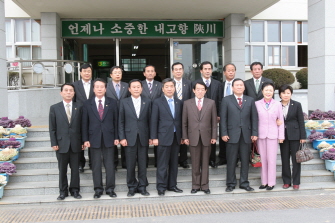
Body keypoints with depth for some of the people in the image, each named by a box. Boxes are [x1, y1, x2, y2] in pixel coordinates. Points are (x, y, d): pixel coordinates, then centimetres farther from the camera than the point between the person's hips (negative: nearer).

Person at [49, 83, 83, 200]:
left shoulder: (79, 107, 5)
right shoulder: (54, 108, 3)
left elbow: (82, 125, 4)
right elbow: (52, 128, 2)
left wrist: (83, 141, 0)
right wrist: (54, 143, -4)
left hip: (75, 144, 1)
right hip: (61, 144, 0)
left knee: (75, 168, 7)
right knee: (62, 169, 8)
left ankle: (75, 190, 19)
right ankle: (63, 191, 19)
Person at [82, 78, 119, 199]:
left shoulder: (112, 103, 6)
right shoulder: (87, 104, 5)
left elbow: (116, 120, 5)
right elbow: (85, 123, 4)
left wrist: (116, 137, 0)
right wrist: (85, 139, -2)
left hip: (109, 138, 0)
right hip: (94, 139, 0)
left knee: (110, 165, 4)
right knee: (96, 165, 5)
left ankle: (110, 188, 14)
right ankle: (98, 189, 15)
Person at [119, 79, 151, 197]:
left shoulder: (147, 102, 6)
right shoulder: (124, 102, 4)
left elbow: (150, 120, 5)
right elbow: (121, 121, 3)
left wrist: (151, 137, 1)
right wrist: (122, 138, -4)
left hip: (143, 138, 1)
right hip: (130, 138, -1)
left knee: (142, 164, 6)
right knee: (130, 164, 4)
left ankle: (142, 186, 17)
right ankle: (132, 187, 16)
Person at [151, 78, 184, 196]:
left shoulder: (179, 102, 10)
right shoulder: (158, 102, -1)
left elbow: (181, 120, 11)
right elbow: (154, 121, -3)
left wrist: (182, 136, 8)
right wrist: (154, 137, -8)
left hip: (176, 137, 4)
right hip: (164, 137, -4)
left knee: (174, 163, 10)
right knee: (162, 164, 0)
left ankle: (172, 185, 21)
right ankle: (161, 187, 10)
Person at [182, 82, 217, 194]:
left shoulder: (211, 103, 5)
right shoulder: (187, 103, 4)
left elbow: (214, 121, 4)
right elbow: (184, 122, 5)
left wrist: (214, 136, -1)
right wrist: (185, 137, 0)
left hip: (206, 137, 0)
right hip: (193, 137, 0)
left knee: (205, 163, 7)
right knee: (195, 163, 5)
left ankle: (204, 185, 17)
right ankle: (195, 185, 16)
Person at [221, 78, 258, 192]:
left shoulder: (250, 100, 11)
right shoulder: (226, 100, 5)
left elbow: (254, 118, 7)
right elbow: (223, 118, 1)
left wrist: (254, 133, 0)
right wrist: (224, 133, -7)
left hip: (246, 135, 2)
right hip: (232, 135, -2)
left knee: (245, 160, 7)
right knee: (231, 161, 2)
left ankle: (244, 183, 17)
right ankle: (230, 184, 12)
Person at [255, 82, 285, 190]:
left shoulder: (277, 104, 4)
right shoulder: (257, 104, 4)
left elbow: (281, 121, 5)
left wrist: (281, 136, 1)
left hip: (272, 135, -1)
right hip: (260, 135, 1)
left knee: (271, 159, 0)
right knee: (262, 159, 6)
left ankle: (271, 183, 10)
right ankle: (264, 182, 15)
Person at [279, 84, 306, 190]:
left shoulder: (297, 105, -2)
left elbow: (301, 121, -2)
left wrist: (303, 137, -4)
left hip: (294, 135, -2)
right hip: (283, 135, 2)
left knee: (295, 158, 2)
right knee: (284, 159, 7)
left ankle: (296, 182, 12)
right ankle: (286, 181, 17)